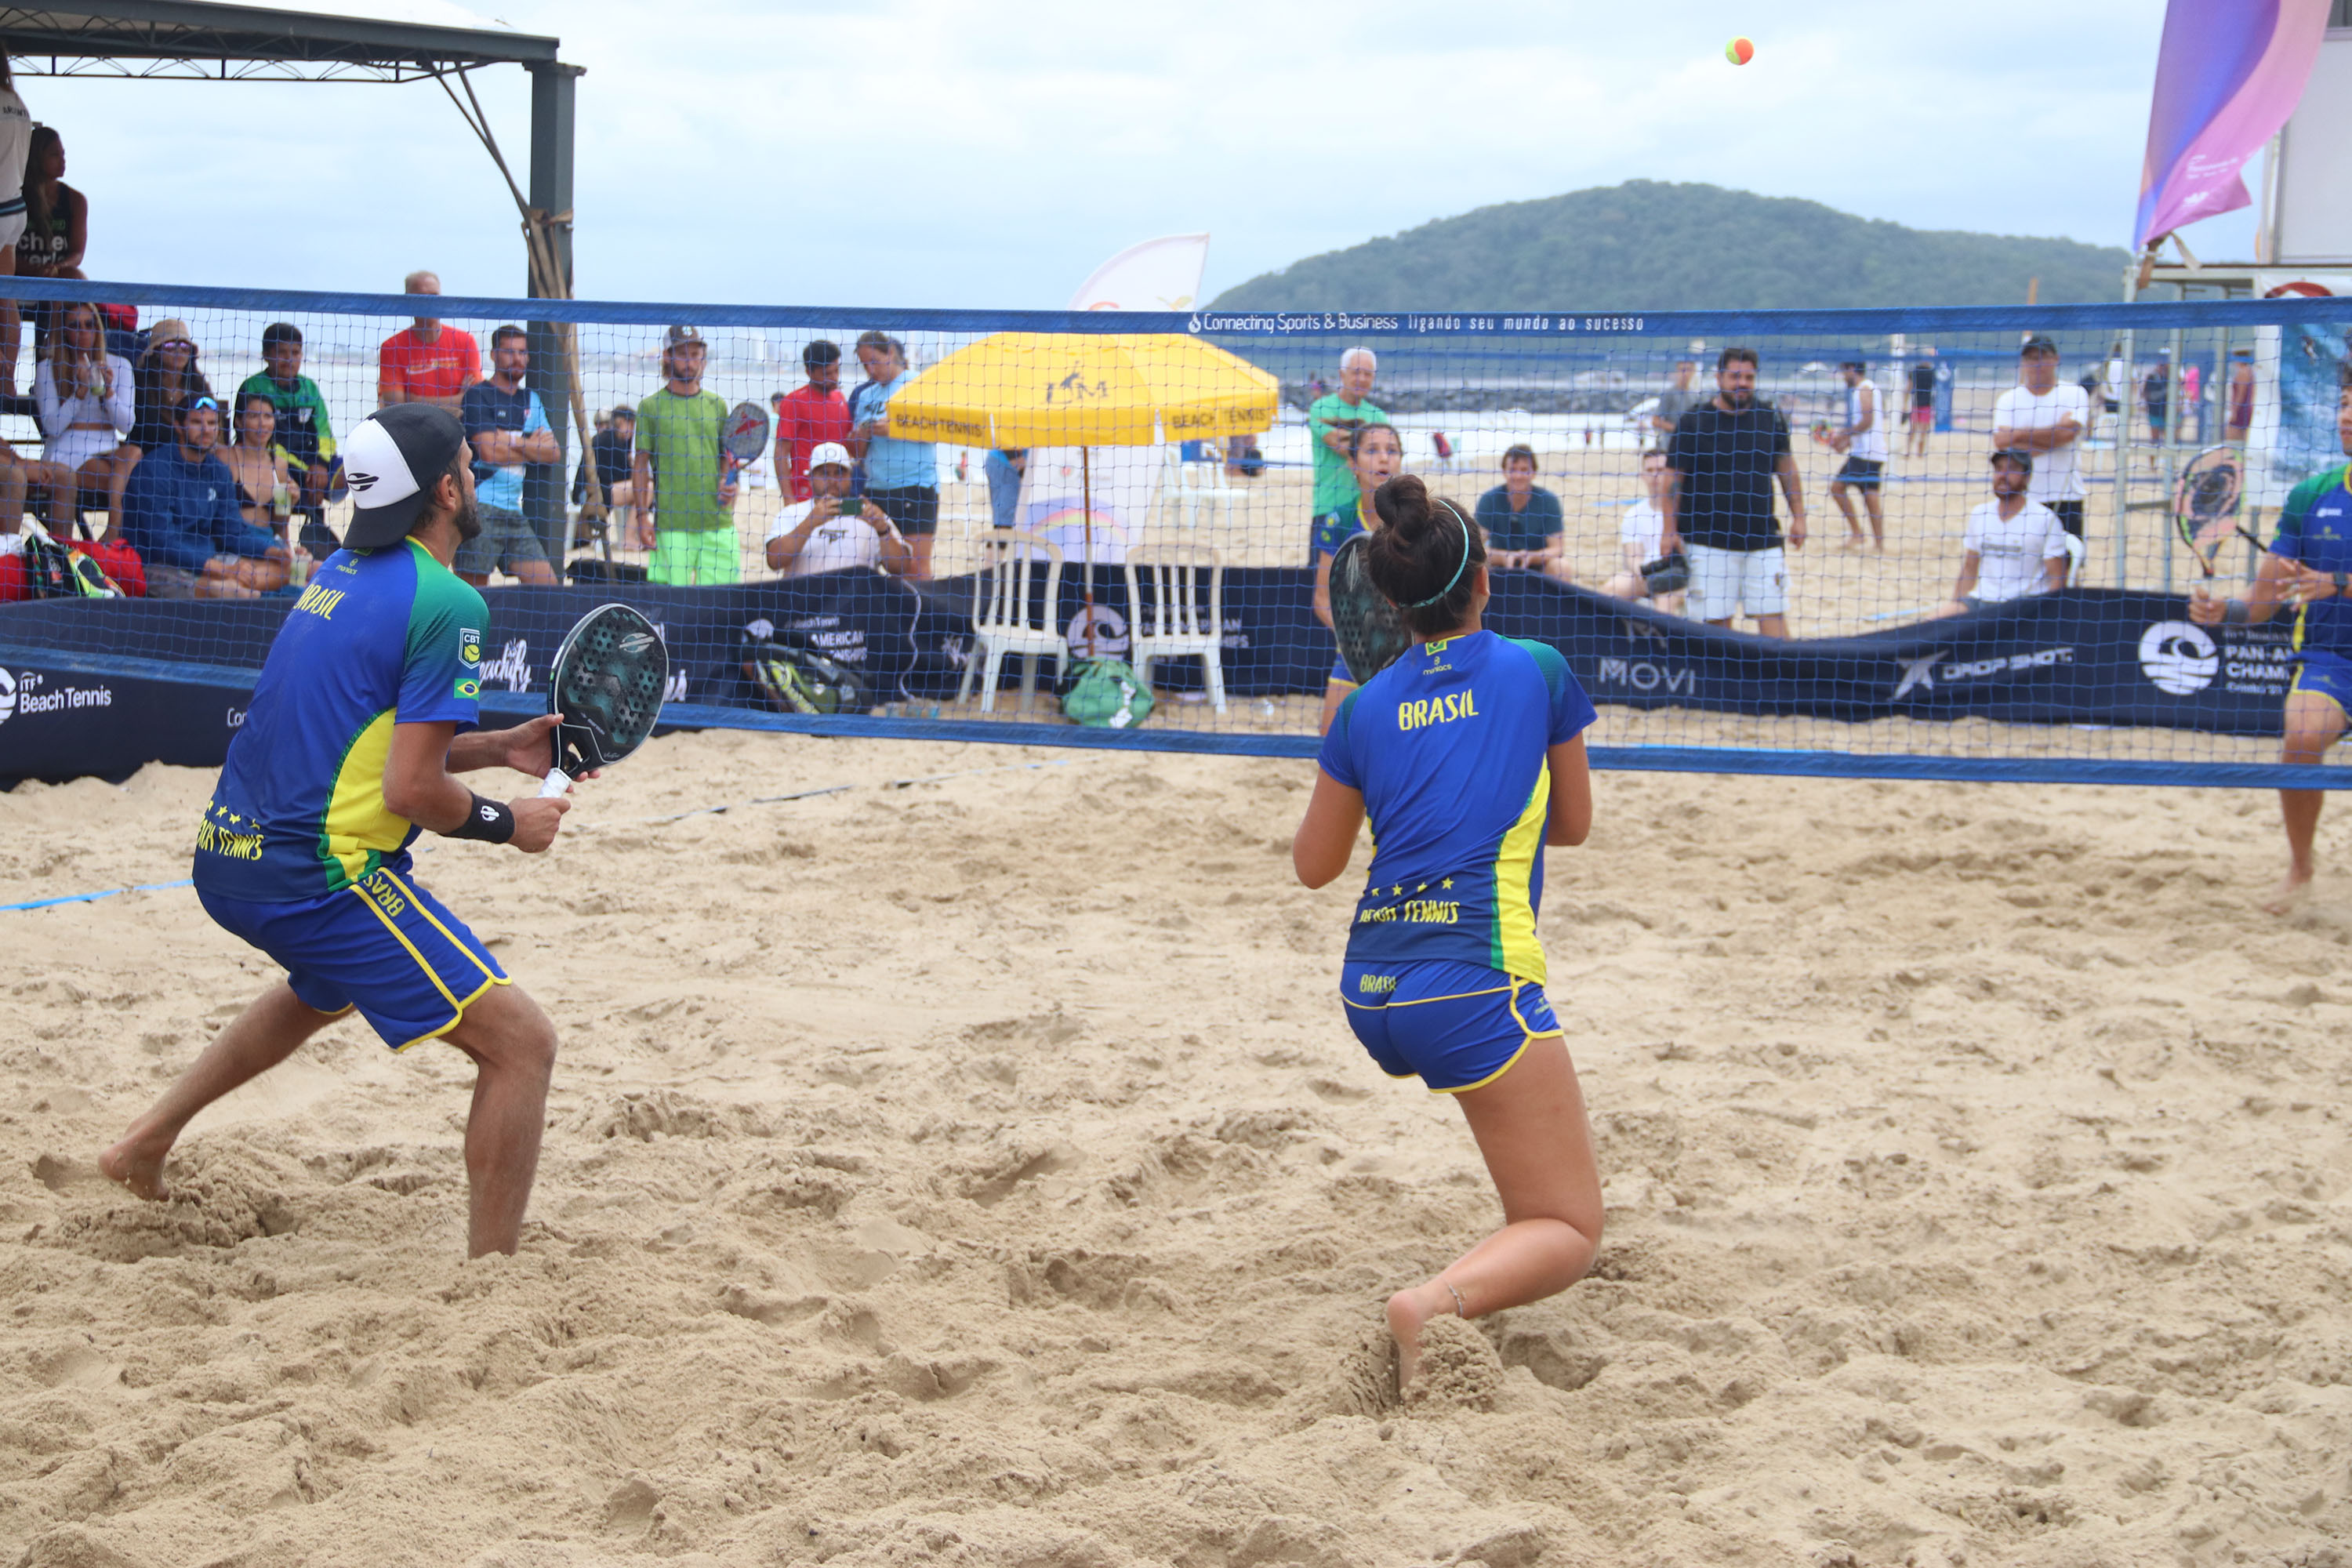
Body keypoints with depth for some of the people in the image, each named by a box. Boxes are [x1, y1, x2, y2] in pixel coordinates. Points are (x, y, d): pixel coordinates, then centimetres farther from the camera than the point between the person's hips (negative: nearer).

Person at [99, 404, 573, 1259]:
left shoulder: (342, 572, 12)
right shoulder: (446, 602, -14)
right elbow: (412, 788, -19)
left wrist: (498, 747, 17)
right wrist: (507, 822, -2)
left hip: (228, 857, 10)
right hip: (314, 876, -10)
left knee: (330, 983, 41)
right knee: (521, 1041, -8)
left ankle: (148, 1139, 46)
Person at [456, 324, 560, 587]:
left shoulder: (531, 400, 19)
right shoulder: (478, 396, -4)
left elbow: (554, 454, 9)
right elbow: (490, 453, -16)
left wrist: (515, 442, -7)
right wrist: (533, 447, 0)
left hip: (514, 510, 7)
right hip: (479, 507, -7)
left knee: (547, 585, 1)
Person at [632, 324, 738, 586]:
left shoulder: (716, 405, 13)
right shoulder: (651, 406, 4)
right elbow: (640, 465, 4)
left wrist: (729, 486, -1)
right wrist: (642, 516, -4)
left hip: (718, 524, 3)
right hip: (670, 525, -3)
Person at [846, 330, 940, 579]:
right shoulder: (865, 395, 17)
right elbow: (856, 453, 18)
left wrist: (894, 430, -16)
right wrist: (860, 437, -4)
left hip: (915, 486, -6)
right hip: (875, 490, 6)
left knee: (916, 566, -11)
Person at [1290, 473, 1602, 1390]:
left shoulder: (1366, 709, 10)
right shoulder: (1538, 671, 4)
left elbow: (1314, 866, 21)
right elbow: (1573, 824, 17)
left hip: (1371, 996, 5)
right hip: (1474, 988, -5)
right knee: (1571, 1235, -1)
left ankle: (1516, 1242, 34)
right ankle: (1440, 1301, -28)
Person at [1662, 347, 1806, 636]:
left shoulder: (1770, 418, 7)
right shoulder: (1694, 422, -1)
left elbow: (1787, 468, 16)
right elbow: (1673, 478, 0)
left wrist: (1798, 517, 12)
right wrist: (1670, 531, -6)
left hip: (1763, 540, 2)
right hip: (1709, 543, -2)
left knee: (1773, 615, -4)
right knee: (1716, 620, 0)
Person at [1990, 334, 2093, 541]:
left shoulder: (2074, 394, 4)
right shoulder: (2008, 399, 8)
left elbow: (2068, 431, -14)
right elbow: (2001, 442, -8)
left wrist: (2020, 435, -7)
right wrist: (2052, 442, -11)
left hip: (2066, 499, -1)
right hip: (2021, 499, 1)